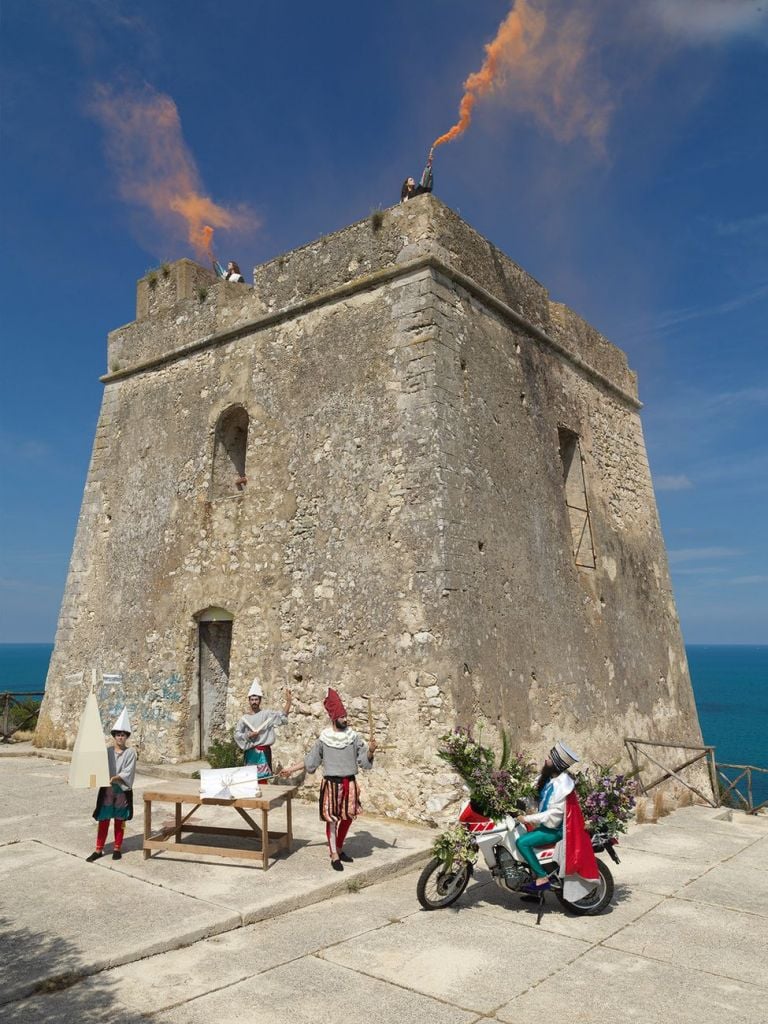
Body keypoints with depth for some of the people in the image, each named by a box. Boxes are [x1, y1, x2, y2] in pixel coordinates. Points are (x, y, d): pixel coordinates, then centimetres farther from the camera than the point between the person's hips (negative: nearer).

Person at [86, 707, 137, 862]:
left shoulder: (130, 753, -4)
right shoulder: (107, 751, 2)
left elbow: (128, 772, -12)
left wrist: (116, 778, -26)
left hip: (122, 791, -1)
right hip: (106, 790, 1)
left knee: (119, 821, 8)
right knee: (103, 820, 4)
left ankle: (117, 848, 21)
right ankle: (98, 849, 15)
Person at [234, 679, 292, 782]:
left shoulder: (266, 714, 1)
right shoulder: (244, 718, 8)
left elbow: (282, 716, -10)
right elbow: (237, 734, 5)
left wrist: (288, 702, -23)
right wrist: (248, 735, -13)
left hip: (263, 753, -3)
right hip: (250, 753, 3)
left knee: (262, 780, -5)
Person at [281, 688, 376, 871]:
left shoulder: (354, 737, -1)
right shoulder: (323, 738, -4)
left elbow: (364, 760, -4)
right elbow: (311, 760, 5)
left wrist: (371, 750, -23)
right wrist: (291, 769, 4)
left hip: (350, 783, 2)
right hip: (331, 783, -2)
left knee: (347, 818, 12)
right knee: (332, 819, 2)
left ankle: (339, 848, 34)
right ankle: (334, 856, 15)